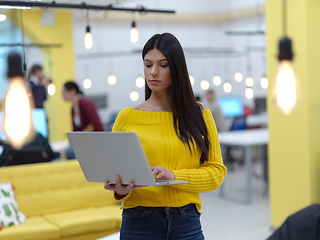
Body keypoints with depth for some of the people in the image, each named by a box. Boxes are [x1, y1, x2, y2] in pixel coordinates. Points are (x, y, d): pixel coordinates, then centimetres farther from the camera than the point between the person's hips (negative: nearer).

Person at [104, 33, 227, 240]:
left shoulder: (199, 114, 4)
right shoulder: (127, 118, 1)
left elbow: (217, 171, 0)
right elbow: (113, 172, 5)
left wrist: (174, 175, -15)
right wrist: (120, 189, -18)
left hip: (187, 223, 1)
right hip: (139, 222, 0)